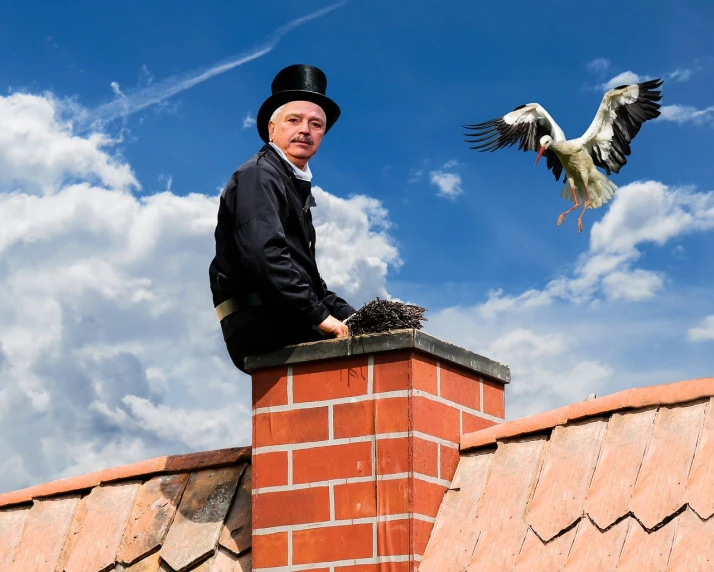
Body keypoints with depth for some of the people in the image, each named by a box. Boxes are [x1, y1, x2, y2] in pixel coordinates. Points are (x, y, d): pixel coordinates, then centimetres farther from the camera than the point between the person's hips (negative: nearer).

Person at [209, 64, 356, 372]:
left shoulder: (295, 185, 24)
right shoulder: (258, 176, -6)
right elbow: (264, 255, -21)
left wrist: (347, 315, 9)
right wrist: (319, 316, -21)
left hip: (283, 322, 9)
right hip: (262, 325, -9)